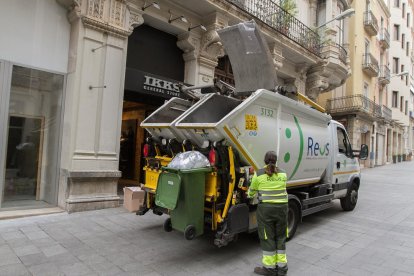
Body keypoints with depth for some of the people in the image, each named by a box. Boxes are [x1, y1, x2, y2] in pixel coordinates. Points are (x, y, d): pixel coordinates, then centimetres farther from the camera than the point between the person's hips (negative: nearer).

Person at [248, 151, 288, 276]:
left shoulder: (259, 174, -6)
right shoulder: (283, 174, 5)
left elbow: (251, 191, 6)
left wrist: (249, 194, 29)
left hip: (266, 208, -4)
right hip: (282, 207, 4)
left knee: (267, 237, 8)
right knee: (280, 237, 15)